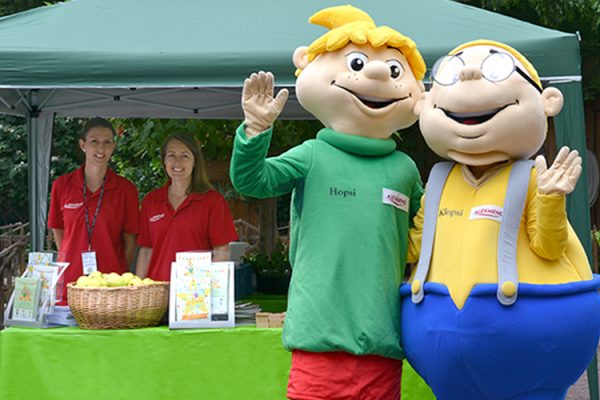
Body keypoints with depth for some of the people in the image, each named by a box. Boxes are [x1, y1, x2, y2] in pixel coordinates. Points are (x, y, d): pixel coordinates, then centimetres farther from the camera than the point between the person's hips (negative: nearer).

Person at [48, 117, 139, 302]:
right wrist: (71, 262, 4)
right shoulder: (62, 185, 3)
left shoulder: (126, 189, 0)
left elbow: (130, 242, 3)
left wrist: (121, 277, -2)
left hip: (111, 281, -1)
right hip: (70, 281, 1)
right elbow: (58, 232, 11)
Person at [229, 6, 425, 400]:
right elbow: (250, 180, -5)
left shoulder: (404, 168, 10)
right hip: (321, 333, -3)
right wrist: (256, 129, -17)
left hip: (382, 337, 3)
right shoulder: (313, 156, 0)